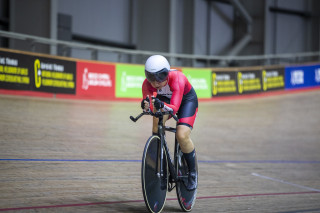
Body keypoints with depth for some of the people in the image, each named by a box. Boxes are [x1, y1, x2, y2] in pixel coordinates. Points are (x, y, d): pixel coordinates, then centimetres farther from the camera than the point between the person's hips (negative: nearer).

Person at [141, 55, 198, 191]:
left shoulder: (177, 79, -41)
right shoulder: (148, 84, -29)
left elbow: (174, 107, -49)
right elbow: (148, 104, -35)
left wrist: (162, 105, -70)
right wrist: (146, 105, -60)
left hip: (186, 100, -4)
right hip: (165, 98, 4)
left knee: (182, 136, -22)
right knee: (157, 123, -26)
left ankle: (193, 172, 0)